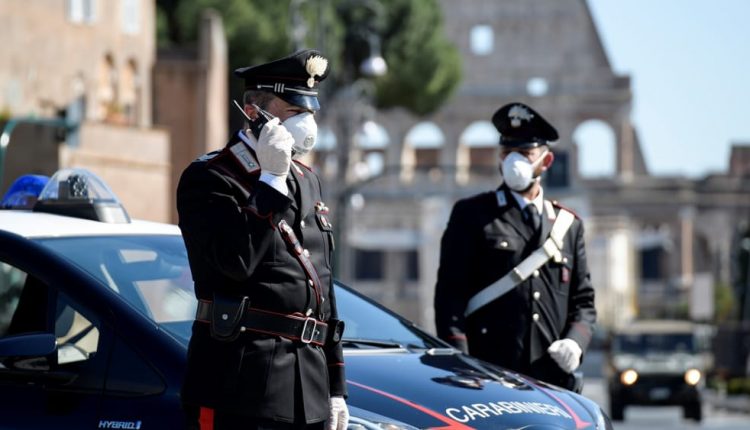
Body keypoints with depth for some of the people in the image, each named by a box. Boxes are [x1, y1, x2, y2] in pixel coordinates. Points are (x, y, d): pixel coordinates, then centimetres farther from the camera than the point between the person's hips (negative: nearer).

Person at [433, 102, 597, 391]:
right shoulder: (471, 215, 9)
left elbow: (583, 301, 21)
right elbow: (449, 295, 2)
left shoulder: (568, 225, 20)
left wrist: (575, 341, -1)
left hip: (552, 378, 4)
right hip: (489, 376, -4)